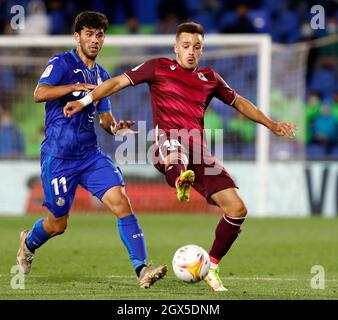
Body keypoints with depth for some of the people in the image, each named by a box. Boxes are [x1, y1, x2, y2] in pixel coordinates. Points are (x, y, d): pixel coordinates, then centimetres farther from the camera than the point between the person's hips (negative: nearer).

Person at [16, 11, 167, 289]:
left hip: (91, 154, 5)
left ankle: (142, 269, -22)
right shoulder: (62, 63, -5)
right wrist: (79, 86, -29)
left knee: (121, 201, -17)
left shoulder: (102, 76, 14)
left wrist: (116, 128, -6)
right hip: (58, 157, -5)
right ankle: (28, 243, 40)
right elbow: (39, 94, -22)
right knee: (58, 224, 5)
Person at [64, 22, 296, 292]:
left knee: (237, 209, -6)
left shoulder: (210, 78, 22)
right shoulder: (159, 68, 11)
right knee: (173, 144, -46)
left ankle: (212, 267, 9)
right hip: (168, 145, -4)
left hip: (198, 153, 5)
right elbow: (118, 82, 9)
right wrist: (85, 101, -2)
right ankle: (181, 179, -75)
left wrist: (271, 125, 36)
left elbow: (239, 102, 36)